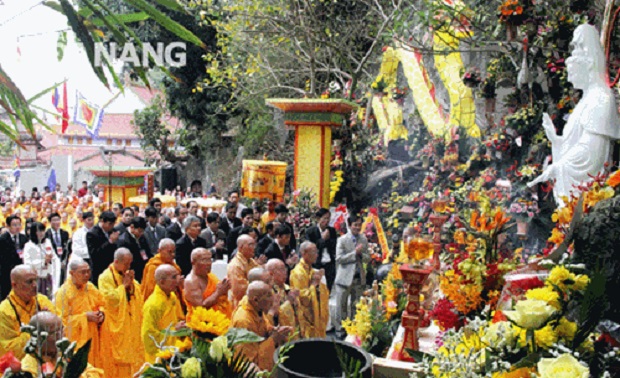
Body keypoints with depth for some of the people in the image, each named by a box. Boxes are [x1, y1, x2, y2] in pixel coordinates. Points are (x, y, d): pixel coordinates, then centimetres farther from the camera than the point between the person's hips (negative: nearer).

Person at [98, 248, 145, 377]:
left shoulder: (128, 275, 11)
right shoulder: (106, 277, -9)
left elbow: (139, 297, 9)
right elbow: (109, 299, -19)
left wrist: (132, 284, -7)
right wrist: (123, 286, -14)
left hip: (132, 325, 6)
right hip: (116, 327, -6)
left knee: (133, 355, 7)